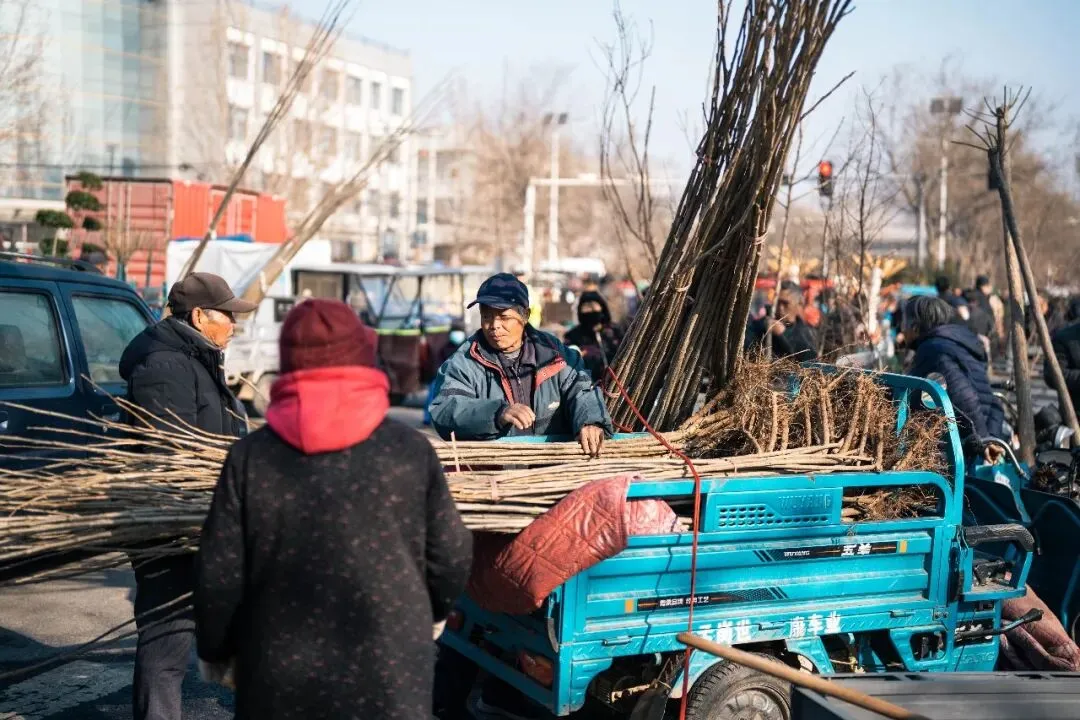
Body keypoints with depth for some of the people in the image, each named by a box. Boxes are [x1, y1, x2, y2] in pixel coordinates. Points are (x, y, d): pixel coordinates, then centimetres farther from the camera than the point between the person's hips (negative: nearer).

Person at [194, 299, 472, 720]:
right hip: (391, 682, -1)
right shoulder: (410, 451, -7)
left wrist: (216, 649, 14)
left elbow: (218, 578, -4)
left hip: (281, 684, 1)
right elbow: (451, 560, -1)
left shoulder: (250, 457, -6)